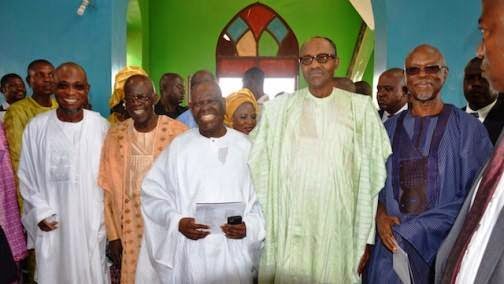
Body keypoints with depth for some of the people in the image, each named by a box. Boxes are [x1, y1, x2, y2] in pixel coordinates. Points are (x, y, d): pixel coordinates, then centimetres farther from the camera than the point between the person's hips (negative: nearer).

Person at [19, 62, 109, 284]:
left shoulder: (100, 126, -5)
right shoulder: (36, 127, -5)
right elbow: (27, 176, 4)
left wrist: (106, 216, 1)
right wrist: (40, 212, -4)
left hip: (92, 221, 0)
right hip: (52, 224, 0)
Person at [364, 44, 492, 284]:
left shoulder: (468, 128, -2)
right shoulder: (389, 128, 8)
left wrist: (409, 231, -17)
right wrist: (381, 217, -11)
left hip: (441, 243, -2)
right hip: (393, 244, 3)